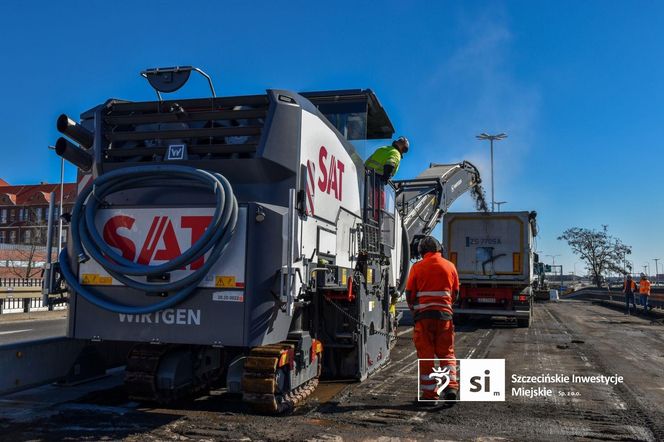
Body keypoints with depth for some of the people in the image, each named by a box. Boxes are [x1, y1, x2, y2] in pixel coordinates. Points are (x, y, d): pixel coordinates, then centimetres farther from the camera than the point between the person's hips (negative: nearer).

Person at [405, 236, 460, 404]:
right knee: (446, 352, 12)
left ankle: (429, 394, 7)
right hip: (445, 314, 2)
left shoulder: (417, 267, -1)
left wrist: (413, 308, 19)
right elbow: (455, 293, 12)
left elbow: (409, 294, 1)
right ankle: (451, 386, -4)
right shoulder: (450, 266, 6)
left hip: (423, 314, -2)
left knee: (426, 355, 4)